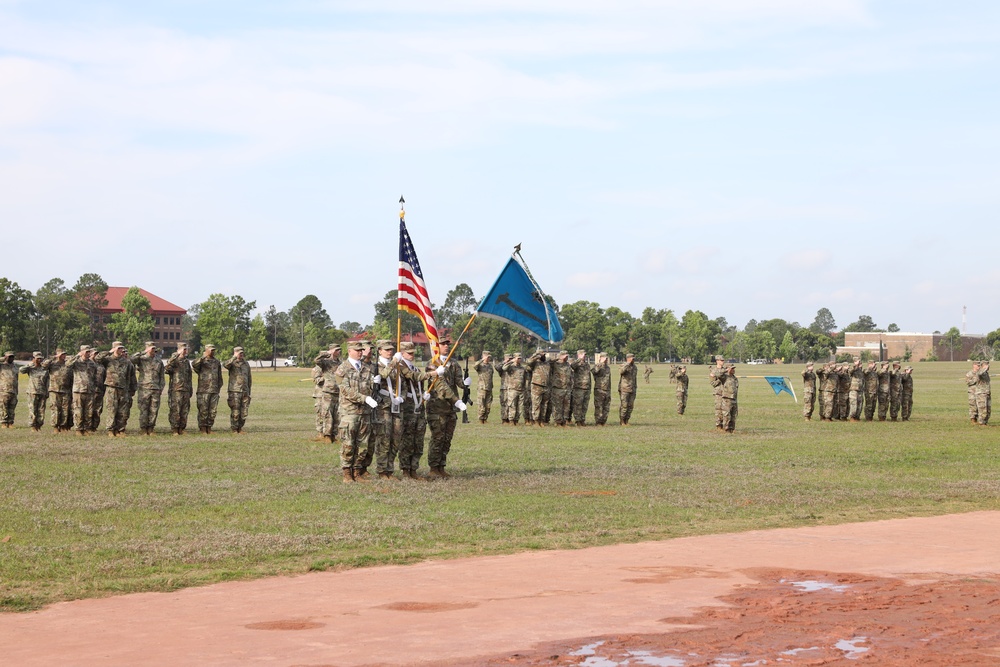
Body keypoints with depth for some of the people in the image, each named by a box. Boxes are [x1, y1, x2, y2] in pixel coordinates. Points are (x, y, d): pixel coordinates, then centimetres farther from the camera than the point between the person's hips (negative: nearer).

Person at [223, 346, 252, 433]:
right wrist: (234, 357, -29)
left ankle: (240, 428, 16)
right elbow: (225, 364, -27)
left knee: (244, 412, 5)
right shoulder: (232, 363, -1)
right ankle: (234, 429, 5)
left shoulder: (246, 364, 14)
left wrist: (249, 391, 16)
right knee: (235, 412, -4)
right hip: (234, 391, -5)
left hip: (245, 391, 5)